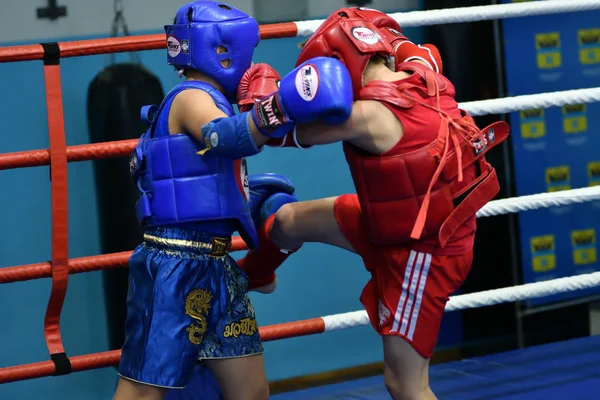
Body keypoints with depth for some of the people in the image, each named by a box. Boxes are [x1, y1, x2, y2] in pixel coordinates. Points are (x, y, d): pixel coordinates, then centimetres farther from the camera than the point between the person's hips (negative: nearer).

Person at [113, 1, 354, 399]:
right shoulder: (191, 97, -10)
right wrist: (280, 106, -48)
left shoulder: (206, 101, 20)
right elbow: (225, 137, -33)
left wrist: (254, 200, 11)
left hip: (215, 267, 10)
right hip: (176, 267, -10)